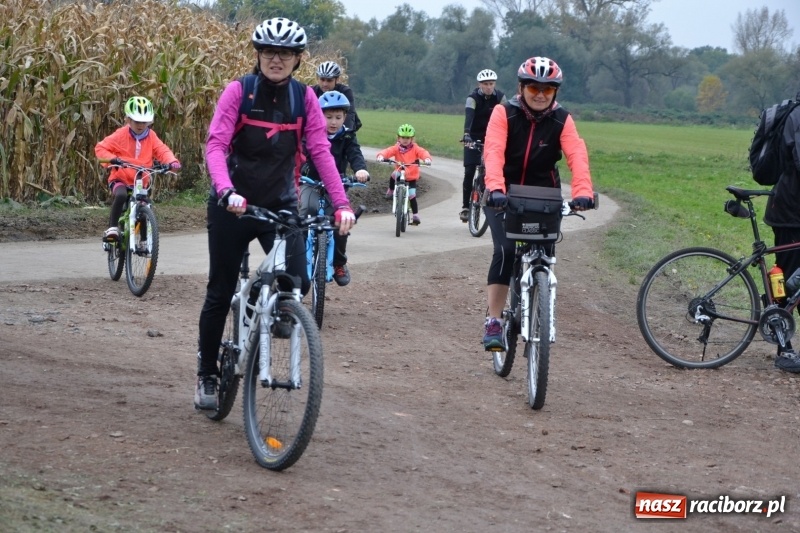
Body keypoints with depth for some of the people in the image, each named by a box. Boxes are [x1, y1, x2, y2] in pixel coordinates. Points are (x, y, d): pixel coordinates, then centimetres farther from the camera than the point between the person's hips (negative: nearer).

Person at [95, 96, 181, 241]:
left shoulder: (151, 137, 2)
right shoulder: (121, 135, -6)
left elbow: (162, 150, -6)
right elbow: (100, 148, -9)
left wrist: (172, 161, -28)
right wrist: (112, 159, -29)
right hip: (120, 179, -4)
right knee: (121, 195, -35)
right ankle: (112, 227, -24)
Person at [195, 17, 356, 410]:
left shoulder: (304, 98, -3)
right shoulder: (239, 91, -11)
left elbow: (321, 151, -8)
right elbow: (216, 145, -18)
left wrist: (341, 204, -20)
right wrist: (226, 191, -36)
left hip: (281, 204, 2)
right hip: (233, 205, -2)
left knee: (298, 282, -17)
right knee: (220, 292, 7)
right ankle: (207, 372, 24)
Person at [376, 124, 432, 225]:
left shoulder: (415, 148, -6)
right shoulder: (396, 148, -6)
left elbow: (423, 152, -22)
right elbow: (388, 151, -22)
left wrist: (427, 158, -45)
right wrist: (381, 156, -44)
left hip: (411, 176, -1)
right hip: (400, 173, 1)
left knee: (412, 196, -6)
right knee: (394, 175, -34)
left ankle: (415, 215, 8)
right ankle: (391, 190, -6)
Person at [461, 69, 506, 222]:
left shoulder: (500, 97, -10)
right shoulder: (473, 98, -19)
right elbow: (469, 115, -35)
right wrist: (466, 134, -52)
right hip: (474, 138, -2)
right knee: (469, 172, -8)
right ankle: (465, 207, -2)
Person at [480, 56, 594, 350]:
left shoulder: (561, 120, -9)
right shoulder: (504, 114, -14)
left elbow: (577, 155, -24)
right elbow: (493, 152, -29)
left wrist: (583, 191, -43)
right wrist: (495, 189, -47)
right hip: (503, 195, -2)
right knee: (505, 250, -21)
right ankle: (493, 322, -16)